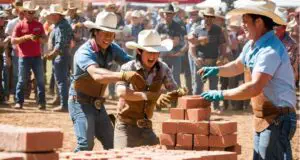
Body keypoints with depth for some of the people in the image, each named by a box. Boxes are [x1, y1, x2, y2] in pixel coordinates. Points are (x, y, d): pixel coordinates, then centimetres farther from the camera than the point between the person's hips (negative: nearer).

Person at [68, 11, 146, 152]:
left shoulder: (112, 49, -1)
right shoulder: (85, 52, -23)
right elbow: (97, 74, -42)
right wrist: (123, 75, -58)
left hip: (97, 104, 7)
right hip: (81, 103, -7)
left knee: (112, 144, 8)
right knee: (86, 144, -19)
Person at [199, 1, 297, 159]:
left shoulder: (270, 50, -22)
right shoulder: (252, 45, 9)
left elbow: (254, 88, -29)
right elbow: (237, 66, 28)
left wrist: (221, 94, -23)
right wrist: (217, 70, 8)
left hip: (277, 118, -10)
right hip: (262, 117, 10)